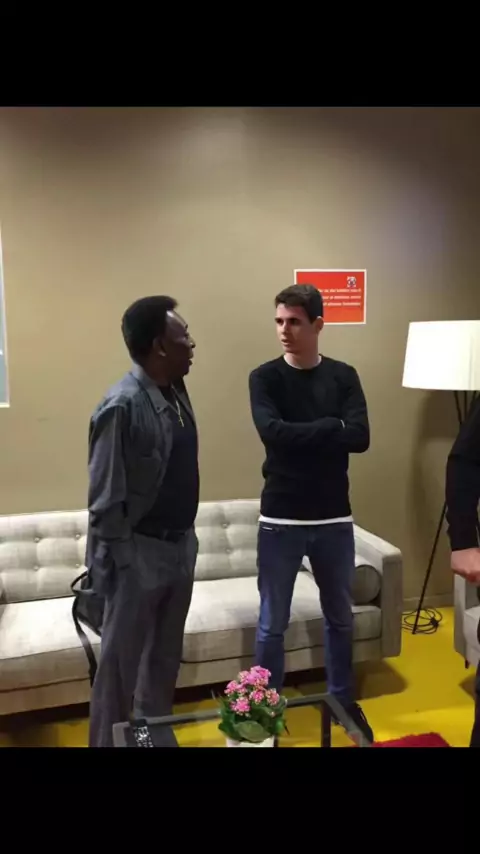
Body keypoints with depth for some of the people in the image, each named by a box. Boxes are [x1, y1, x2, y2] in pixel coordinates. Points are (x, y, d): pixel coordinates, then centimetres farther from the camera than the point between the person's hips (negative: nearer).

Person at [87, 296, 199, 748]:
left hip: (180, 545, 8)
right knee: (121, 665, 10)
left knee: (165, 659, 23)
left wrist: (185, 537, 15)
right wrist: (110, 566, -15)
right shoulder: (122, 406, -22)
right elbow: (106, 499, -19)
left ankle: (158, 739, 43)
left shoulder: (176, 393, 3)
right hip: (139, 554, -8)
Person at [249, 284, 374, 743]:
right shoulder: (264, 377, -5)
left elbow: (361, 437, -12)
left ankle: (344, 701, 39)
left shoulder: (343, 376, 1)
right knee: (273, 624, 9)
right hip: (280, 520, -2)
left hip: (334, 519, 3)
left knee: (340, 618, 18)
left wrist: (300, 435, -16)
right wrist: (331, 426, -14)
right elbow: (273, 433, -21)